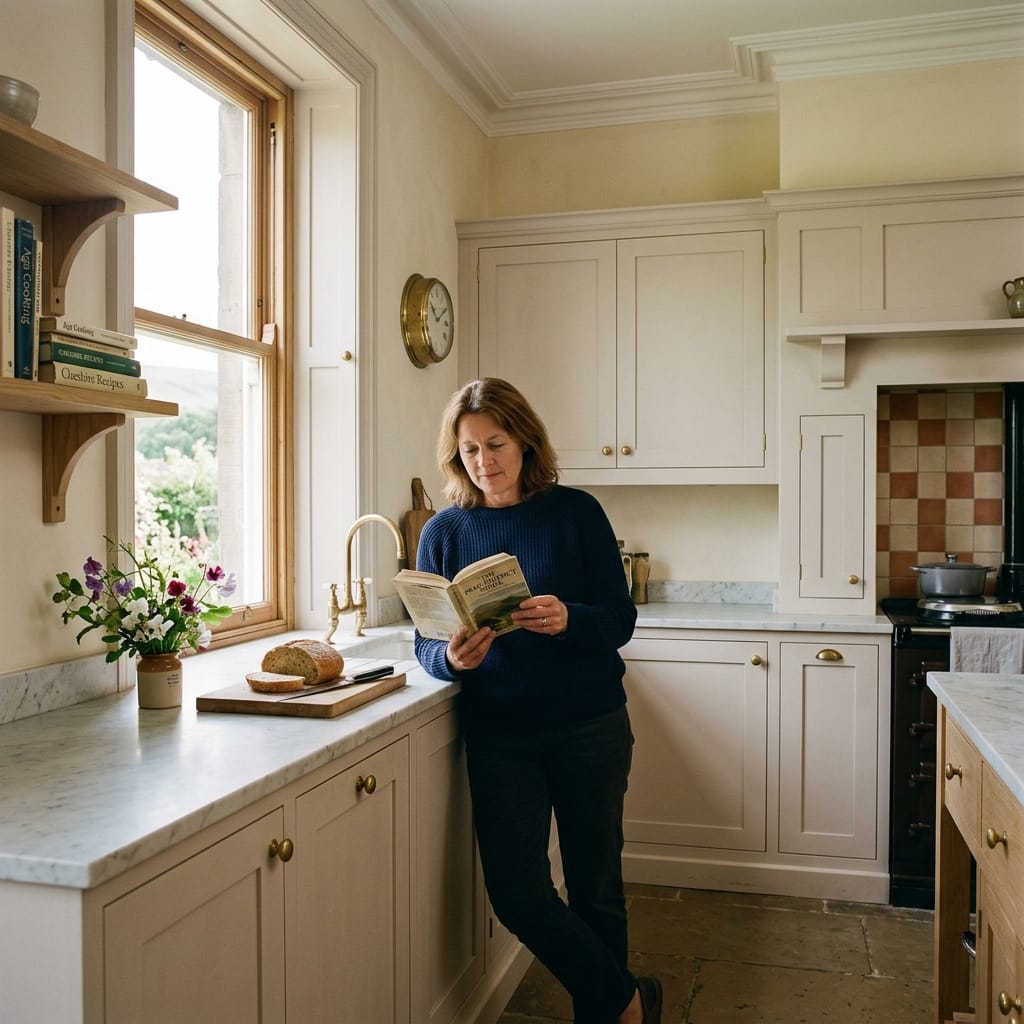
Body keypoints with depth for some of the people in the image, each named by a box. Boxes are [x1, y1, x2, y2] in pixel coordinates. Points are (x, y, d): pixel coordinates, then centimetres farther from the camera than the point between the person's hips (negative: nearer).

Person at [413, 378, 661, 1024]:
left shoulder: (575, 512, -3)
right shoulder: (444, 531, 1)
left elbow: (620, 618, -5)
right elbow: (426, 646, 2)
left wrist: (568, 619, -26)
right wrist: (453, 657, -21)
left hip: (589, 728, -1)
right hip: (498, 736, 2)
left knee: (596, 889, 9)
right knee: (516, 892, -4)